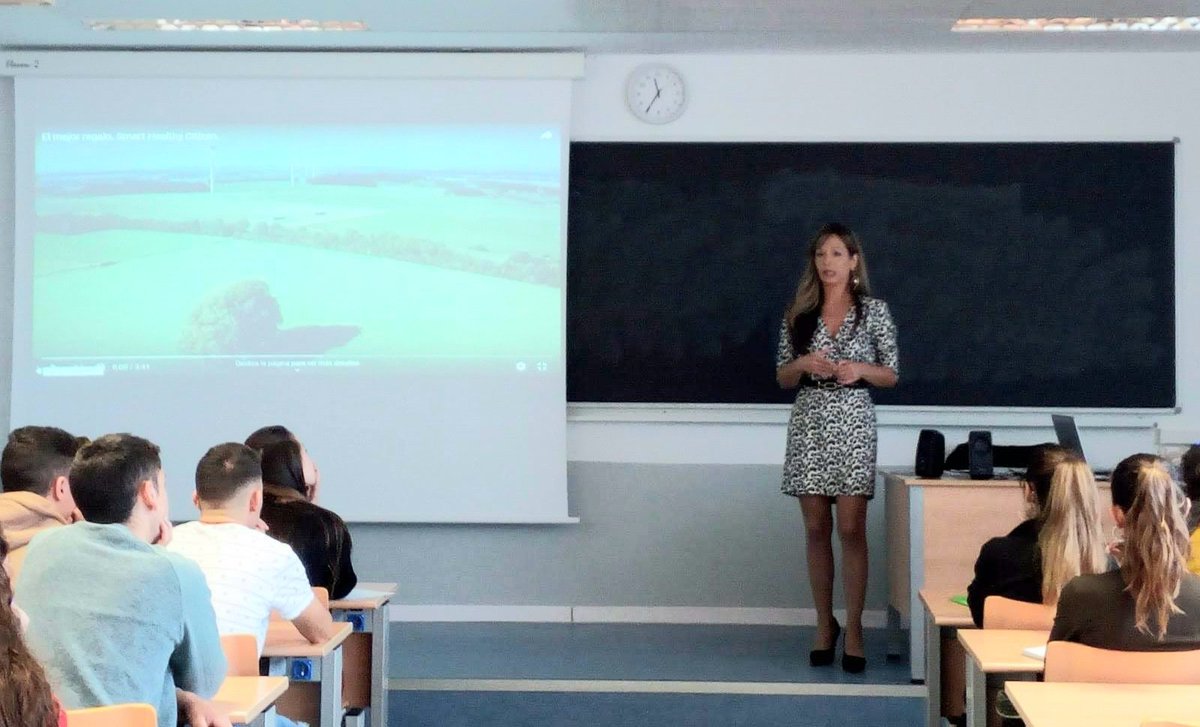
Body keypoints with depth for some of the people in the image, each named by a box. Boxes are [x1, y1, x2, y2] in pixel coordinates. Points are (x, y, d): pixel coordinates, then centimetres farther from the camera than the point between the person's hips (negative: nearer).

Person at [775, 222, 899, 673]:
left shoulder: (874, 311, 2)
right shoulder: (799, 313, 8)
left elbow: (891, 375, 5)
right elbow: (783, 378, 10)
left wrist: (860, 369, -15)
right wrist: (803, 363, -10)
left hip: (853, 423, -2)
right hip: (809, 424, 3)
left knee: (850, 528, -7)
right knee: (816, 529, 5)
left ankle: (853, 631, 0)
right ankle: (824, 626, 16)